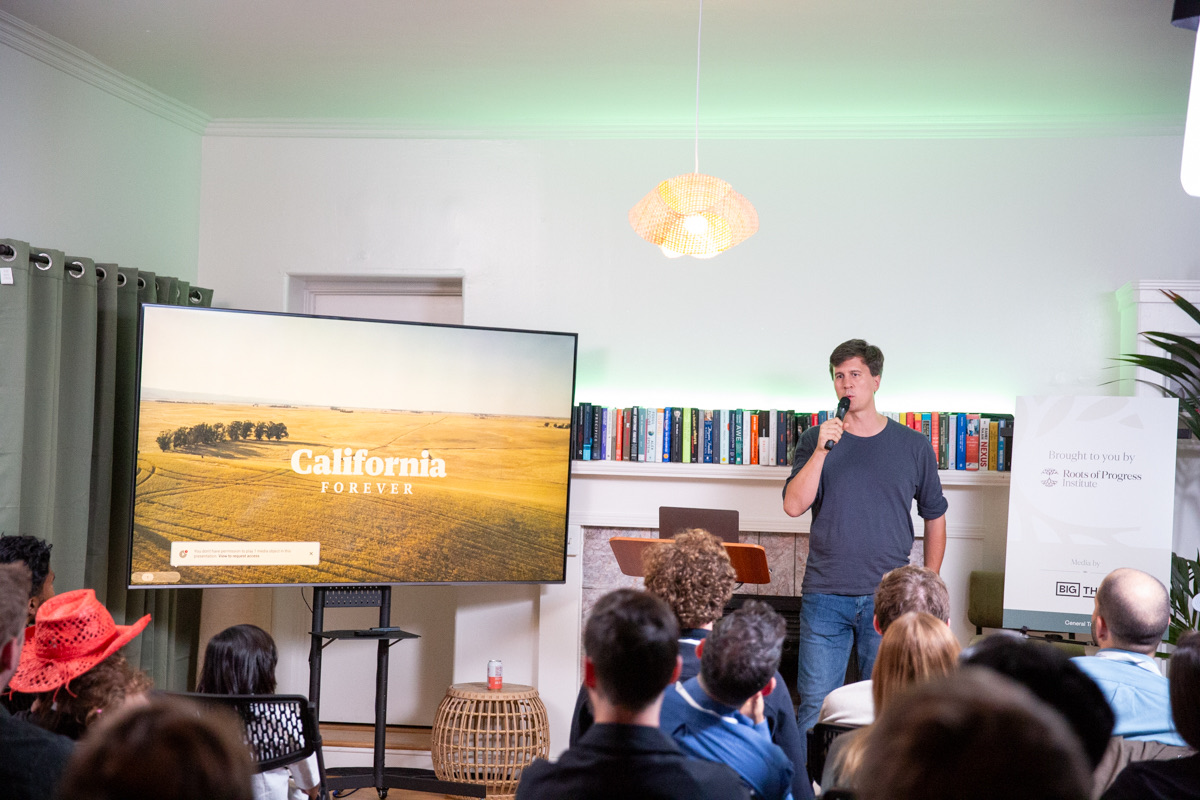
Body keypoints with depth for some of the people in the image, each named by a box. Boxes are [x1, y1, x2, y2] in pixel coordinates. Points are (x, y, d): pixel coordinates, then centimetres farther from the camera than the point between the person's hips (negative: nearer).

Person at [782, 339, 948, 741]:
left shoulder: (913, 446, 6)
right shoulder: (815, 440, 6)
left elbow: (935, 518, 14)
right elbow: (794, 505, -6)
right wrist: (822, 450, -15)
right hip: (825, 596, 0)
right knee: (815, 706, 1)